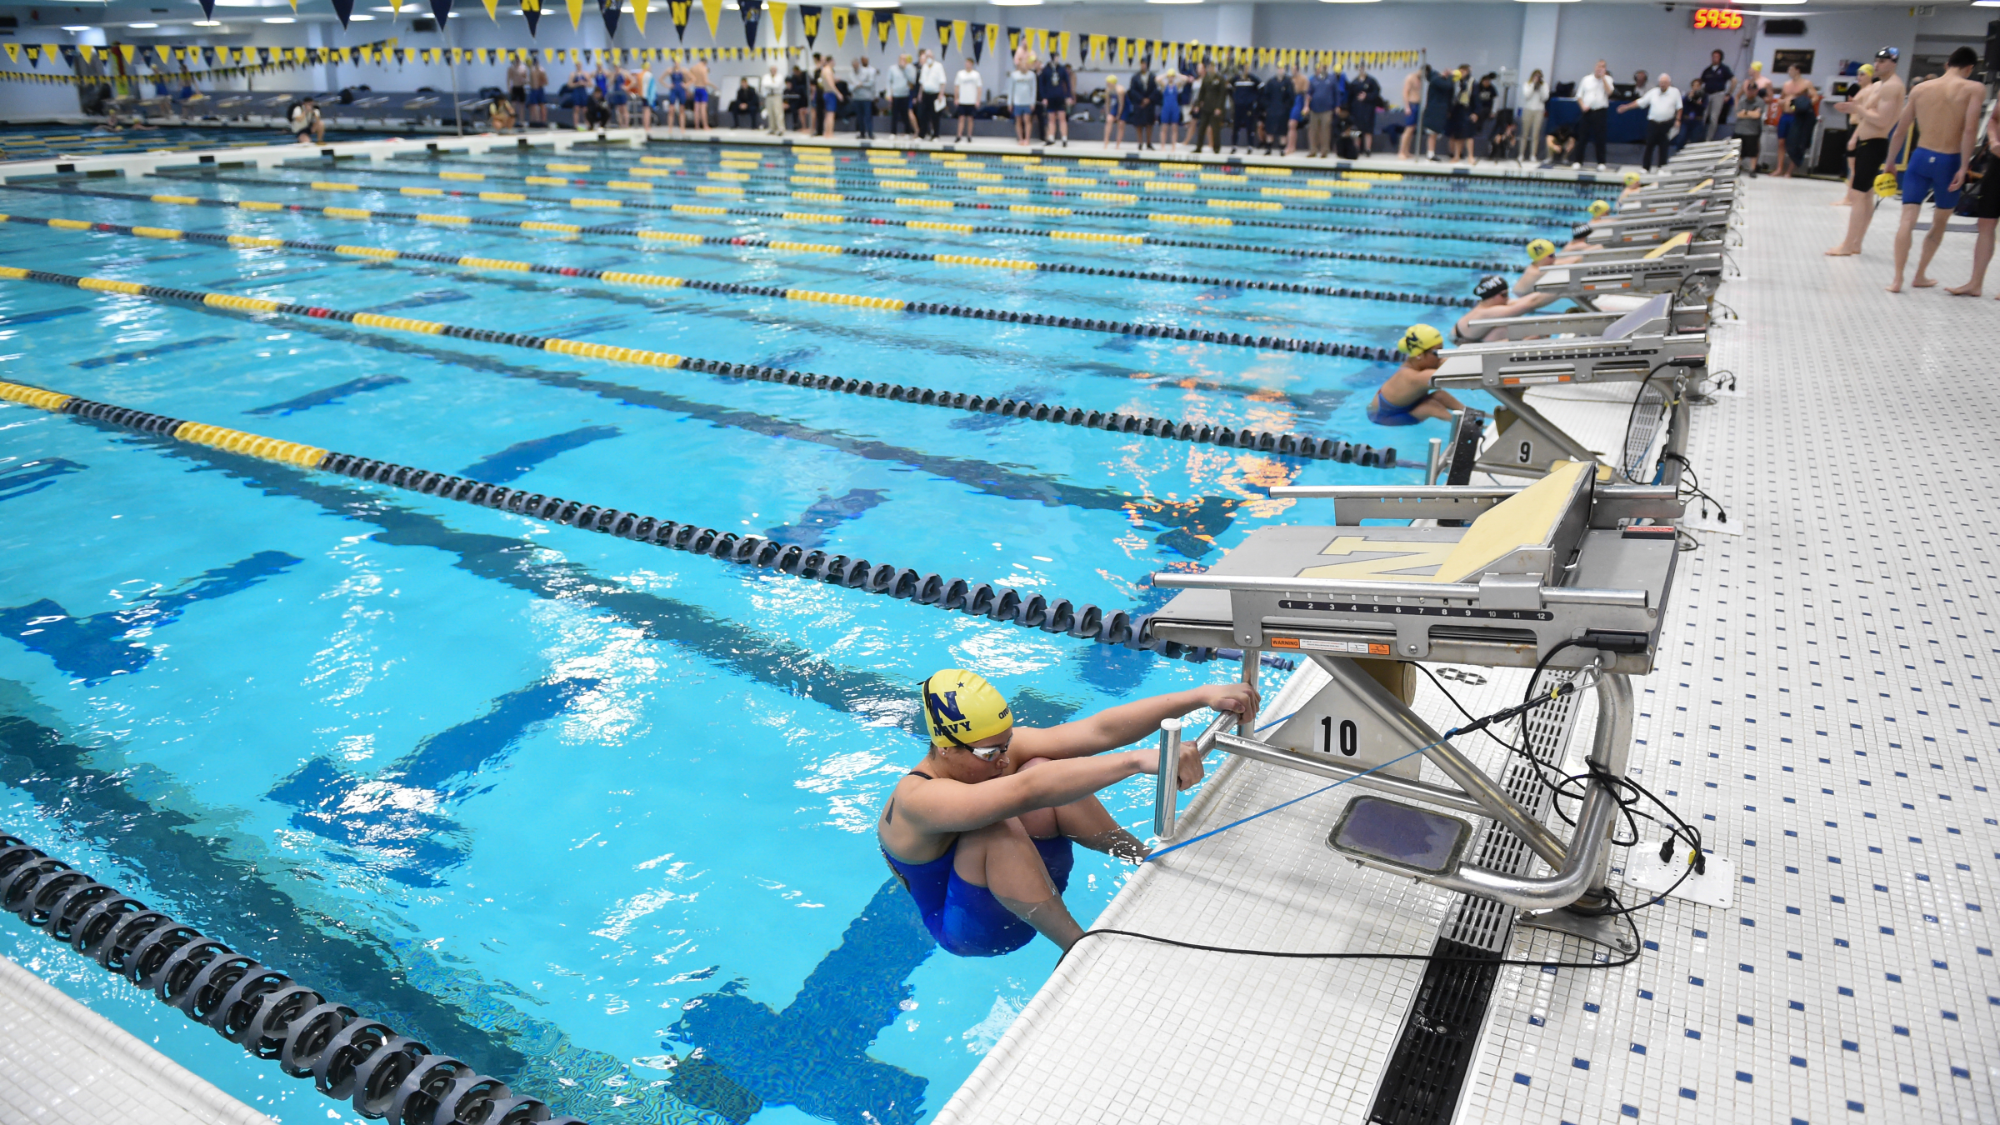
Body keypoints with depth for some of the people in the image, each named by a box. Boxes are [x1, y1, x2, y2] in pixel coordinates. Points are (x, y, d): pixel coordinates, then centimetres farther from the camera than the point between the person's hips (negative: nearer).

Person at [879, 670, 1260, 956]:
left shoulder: (999, 746, -14)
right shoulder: (918, 800, -33)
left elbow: (1098, 731, -24)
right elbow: (1024, 792, -51)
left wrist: (1203, 696, -34)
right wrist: (1139, 760, -59)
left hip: (1030, 899, 6)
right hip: (969, 929, -6)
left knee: (1042, 770, -20)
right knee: (997, 825, -37)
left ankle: (1149, 859, -13)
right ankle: (1078, 947, -28)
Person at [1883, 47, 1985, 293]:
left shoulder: (1920, 89, 7)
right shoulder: (1974, 89, -4)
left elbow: (1899, 131, 9)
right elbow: (1970, 129, -15)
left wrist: (1890, 161, 22)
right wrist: (1963, 167, -13)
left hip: (1921, 157, 2)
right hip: (1949, 162, -2)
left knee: (1908, 220, -3)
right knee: (1939, 223, 17)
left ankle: (1897, 279, -12)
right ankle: (1920, 276, 24)